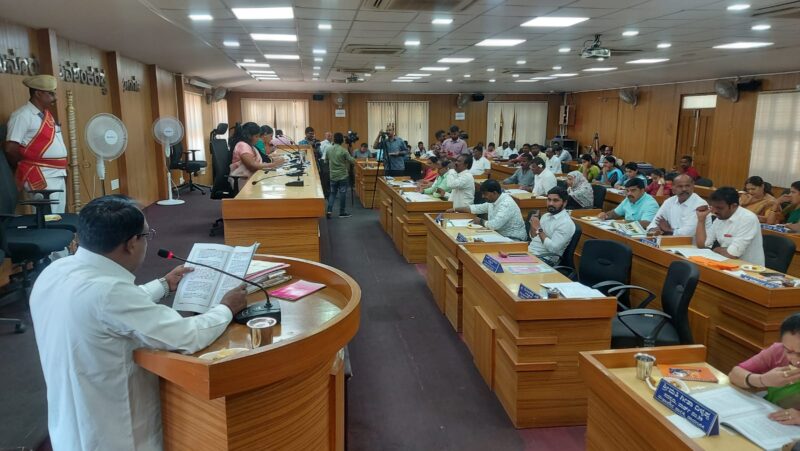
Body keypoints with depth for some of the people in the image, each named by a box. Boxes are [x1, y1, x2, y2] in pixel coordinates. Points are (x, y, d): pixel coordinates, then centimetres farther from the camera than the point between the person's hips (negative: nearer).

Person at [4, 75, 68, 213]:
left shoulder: (46, 114, 16)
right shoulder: (22, 115, -11)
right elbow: (10, 149, -13)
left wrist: (61, 171, 14)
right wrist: (23, 167, 2)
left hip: (59, 176, 9)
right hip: (41, 179, -9)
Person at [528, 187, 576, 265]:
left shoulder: (566, 223, -13)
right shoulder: (546, 215, 13)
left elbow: (553, 248, -21)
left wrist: (539, 229, -18)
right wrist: (533, 226, -1)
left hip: (544, 259, -8)